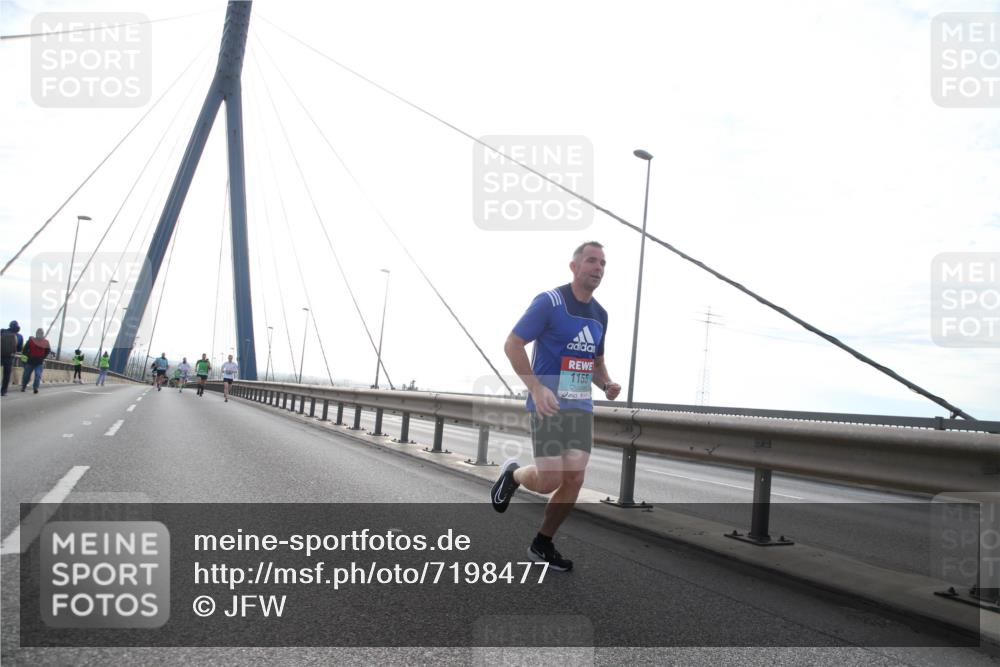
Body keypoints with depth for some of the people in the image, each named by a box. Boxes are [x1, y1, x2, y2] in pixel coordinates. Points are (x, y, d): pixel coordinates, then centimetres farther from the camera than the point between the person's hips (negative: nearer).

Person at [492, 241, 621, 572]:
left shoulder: (600, 314, 12)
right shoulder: (549, 301, -10)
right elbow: (512, 344, -11)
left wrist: (607, 384, 1)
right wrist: (537, 389, -21)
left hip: (581, 407, 6)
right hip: (549, 404, -6)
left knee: (574, 479, 0)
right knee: (550, 480, -12)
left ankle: (542, 544, 19)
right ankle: (511, 474, 23)